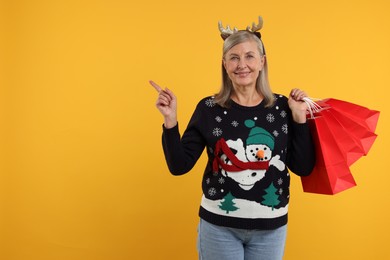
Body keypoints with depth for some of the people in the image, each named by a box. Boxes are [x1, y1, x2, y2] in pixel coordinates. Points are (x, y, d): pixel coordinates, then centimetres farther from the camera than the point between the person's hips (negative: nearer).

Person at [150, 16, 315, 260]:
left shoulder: (282, 107, -2)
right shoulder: (209, 108, -5)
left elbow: (303, 168, -5)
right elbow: (179, 166, -7)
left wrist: (299, 117, -11)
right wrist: (170, 120, -17)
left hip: (270, 227, 2)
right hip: (219, 225, -1)